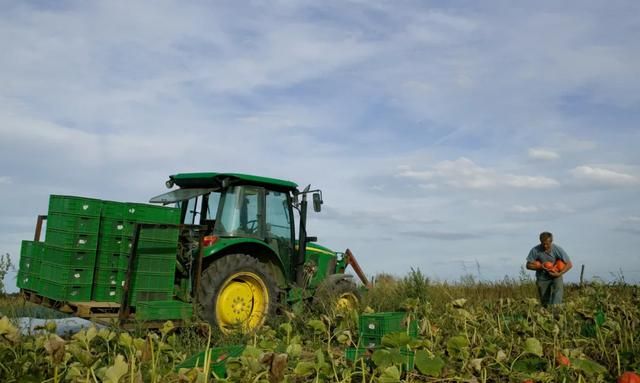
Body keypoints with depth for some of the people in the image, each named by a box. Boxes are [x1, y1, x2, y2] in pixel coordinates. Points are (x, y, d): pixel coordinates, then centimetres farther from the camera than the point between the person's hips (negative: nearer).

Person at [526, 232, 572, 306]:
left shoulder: (558, 249, -17)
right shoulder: (535, 250, -16)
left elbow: (569, 264, -10)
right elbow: (528, 265, -8)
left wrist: (559, 274, -22)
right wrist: (540, 267, -24)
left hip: (556, 276, -1)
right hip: (542, 278, 1)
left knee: (558, 290, -29)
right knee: (545, 302, 3)